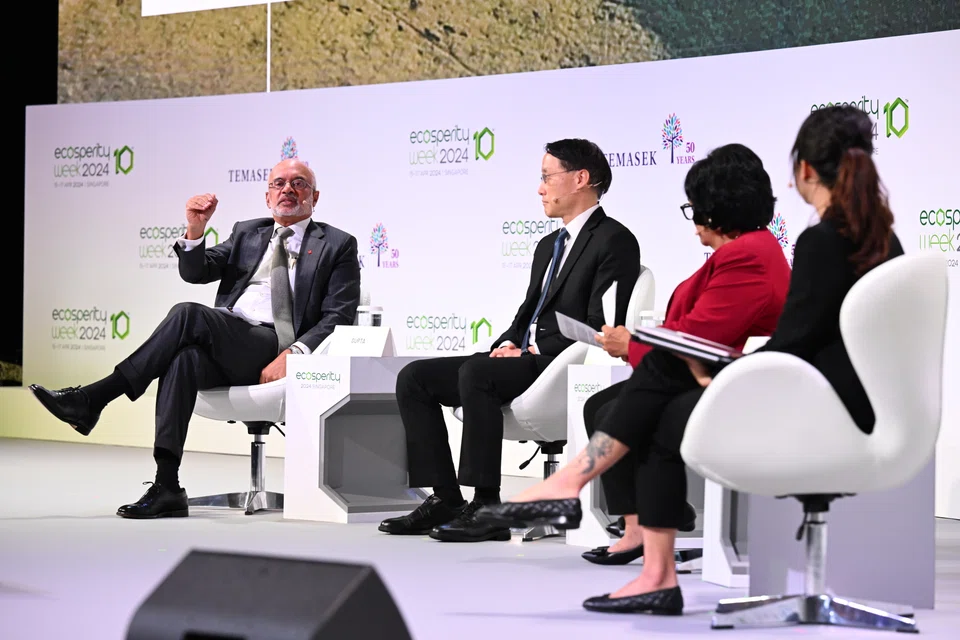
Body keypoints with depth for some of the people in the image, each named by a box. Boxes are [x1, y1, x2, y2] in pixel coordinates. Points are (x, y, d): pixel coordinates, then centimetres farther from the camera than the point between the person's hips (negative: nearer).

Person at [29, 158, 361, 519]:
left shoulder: (338, 245, 12)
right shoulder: (247, 233, 27)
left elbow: (338, 317, 1)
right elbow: (196, 272, 16)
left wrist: (293, 354, -15)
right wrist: (195, 230, -5)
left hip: (274, 348, -4)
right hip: (224, 347, 4)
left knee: (188, 315, -28)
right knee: (186, 357, -33)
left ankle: (93, 398, -25)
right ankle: (167, 487, -40)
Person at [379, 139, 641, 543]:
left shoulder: (614, 240, -5)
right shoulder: (550, 244, 25)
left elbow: (599, 327, -15)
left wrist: (533, 352, -16)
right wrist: (509, 343, 3)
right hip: (526, 358, 9)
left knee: (475, 372, -34)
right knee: (414, 378, -4)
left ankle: (486, 508, -32)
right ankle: (445, 500, -9)